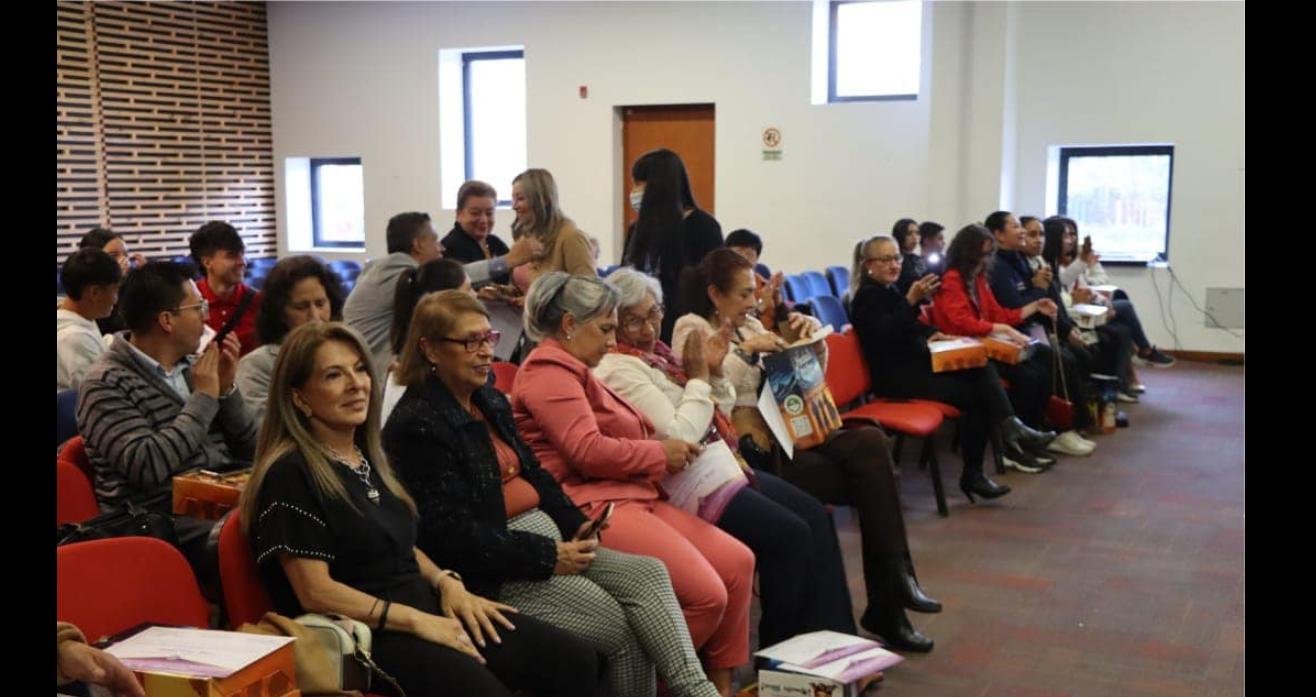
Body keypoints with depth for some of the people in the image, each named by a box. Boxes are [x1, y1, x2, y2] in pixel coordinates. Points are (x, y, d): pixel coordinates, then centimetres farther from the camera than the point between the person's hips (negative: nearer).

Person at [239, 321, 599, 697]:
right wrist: (415, 620, -18)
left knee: (576, 661, -5)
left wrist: (446, 582, 4)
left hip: (425, 606, 8)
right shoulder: (290, 474, -12)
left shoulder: (367, 454, 14)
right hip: (363, 633, -8)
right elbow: (315, 591, -16)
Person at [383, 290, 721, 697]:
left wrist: (576, 527, 0)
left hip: (547, 538, 9)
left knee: (649, 573, -11)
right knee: (622, 626, -17)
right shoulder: (417, 425, -13)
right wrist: (547, 557, -20)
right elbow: (450, 532, -20)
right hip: (493, 565, -8)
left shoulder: (491, 402, 16)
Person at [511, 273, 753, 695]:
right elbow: (588, 451, -19)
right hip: (594, 508, -11)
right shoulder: (549, 371, -9)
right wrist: (661, 453, -7)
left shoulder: (572, 370, 23)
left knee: (738, 562, 1)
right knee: (706, 594, -19)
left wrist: (671, 450, 7)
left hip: (632, 497, 11)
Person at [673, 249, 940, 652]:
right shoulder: (692, 329, 1)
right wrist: (746, 350, -16)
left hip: (778, 435, 7)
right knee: (868, 472, -20)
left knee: (871, 441, -20)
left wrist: (811, 340, 9)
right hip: (744, 448, -7)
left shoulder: (750, 327, 21)